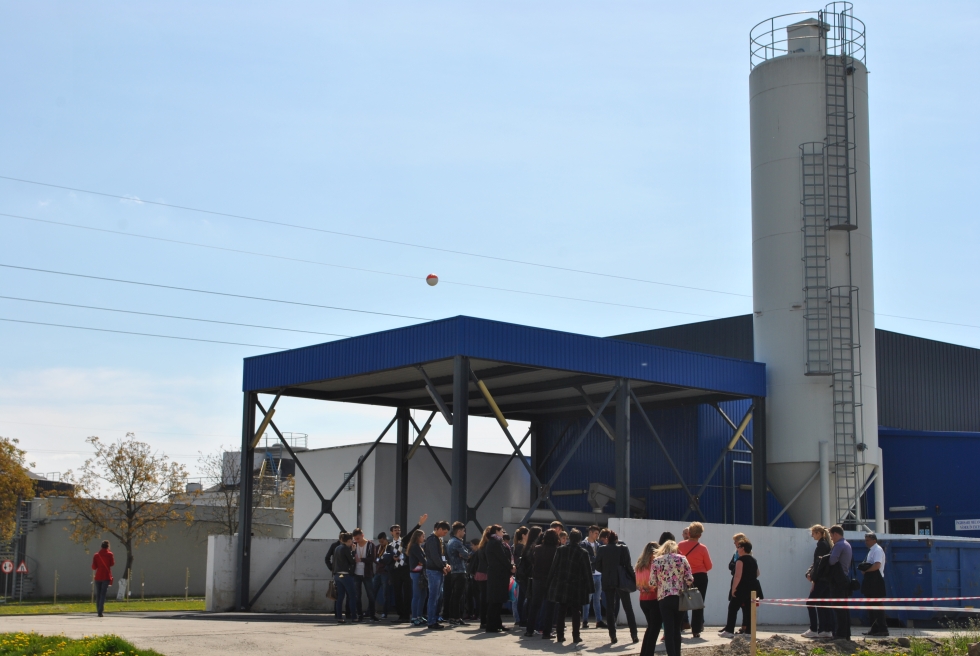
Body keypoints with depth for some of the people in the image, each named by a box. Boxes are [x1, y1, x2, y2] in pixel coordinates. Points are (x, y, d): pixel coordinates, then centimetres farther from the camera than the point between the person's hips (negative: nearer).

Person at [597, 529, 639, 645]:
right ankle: (634, 635, 7)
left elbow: (597, 565, 0)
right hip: (621, 582, -1)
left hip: (607, 582, 1)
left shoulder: (602, 549, -1)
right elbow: (628, 565, -8)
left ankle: (612, 636, 0)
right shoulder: (623, 548, -5)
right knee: (628, 609, 8)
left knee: (610, 608, 5)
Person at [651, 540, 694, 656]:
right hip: (680, 598, 1)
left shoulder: (656, 561, 1)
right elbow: (689, 580, -2)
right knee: (677, 630, 12)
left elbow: (652, 583, -1)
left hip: (664, 599, -1)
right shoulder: (682, 559, 2)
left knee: (669, 630, 0)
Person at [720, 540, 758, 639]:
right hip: (751, 590, 8)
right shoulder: (754, 561, 14)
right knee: (747, 610, 8)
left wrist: (733, 588, -18)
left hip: (740, 590, -8)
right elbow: (757, 574, 25)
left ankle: (729, 631, -5)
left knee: (732, 609, -3)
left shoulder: (740, 560, -13)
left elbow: (738, 576, -20)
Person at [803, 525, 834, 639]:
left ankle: (813, 630, -5)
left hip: (821, 580, -10)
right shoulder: (825, 544, 17)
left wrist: (813, 580, -16)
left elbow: (819, 563, -17)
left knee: (811, 603, -5)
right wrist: (809, 573, 5)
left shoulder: (821, 545, -13)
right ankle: (827, 630, 10)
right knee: (823, 605, 10)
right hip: (826, 580, 10)